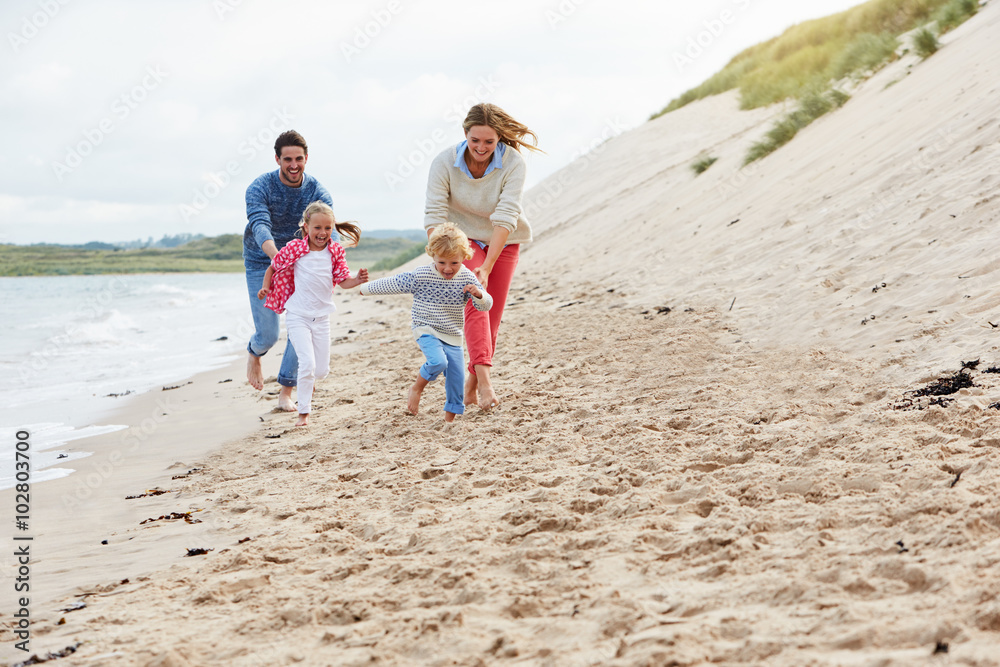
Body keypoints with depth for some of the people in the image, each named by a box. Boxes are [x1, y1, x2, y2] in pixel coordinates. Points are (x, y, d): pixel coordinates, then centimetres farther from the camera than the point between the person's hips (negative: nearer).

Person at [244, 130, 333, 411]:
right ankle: (254, 353, 34)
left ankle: (286, 393, 8)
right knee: (268, 334, -5)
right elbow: (260, 227, -36)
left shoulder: (318, 193, -13)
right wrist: (277, 256, -57)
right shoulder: (260, 188, -20)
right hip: (261, 264, -2)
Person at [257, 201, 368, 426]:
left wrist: (358, 280, -23)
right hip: (298, 316, -4)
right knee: (308, 362, -17)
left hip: (321, 317, 4)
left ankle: (308, 384, 43)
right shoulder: (295, 249, -10)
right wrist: (266, 287, -5)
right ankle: (303, 412, -6)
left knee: (322, 369, 7)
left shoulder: (335, 251, -1)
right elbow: (273, 267, 5)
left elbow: (343, 281, -5)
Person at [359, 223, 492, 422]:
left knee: (457, 379, 3)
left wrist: (479, 294, -30)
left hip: (453, 336, 4)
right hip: (426, 331, -4)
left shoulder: (467, 278, -8)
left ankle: (450, 418, 23)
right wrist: (366, 289, 5)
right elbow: (393, 284, -5)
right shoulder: (420, 276, -16)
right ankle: (417, 388, 0)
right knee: (438, 362, -30)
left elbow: (485, 305, -7)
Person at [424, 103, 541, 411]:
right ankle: (485, 379, -33)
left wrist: (487, 267, -34)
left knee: (492, 315, 4)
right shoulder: (445, 163, -23)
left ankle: (471, 383, 19)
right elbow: (434, 215, -25)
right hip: (464, 237, -1)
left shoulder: (512, 163, -25)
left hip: (502, 242, 1)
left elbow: (505, 217, -29)